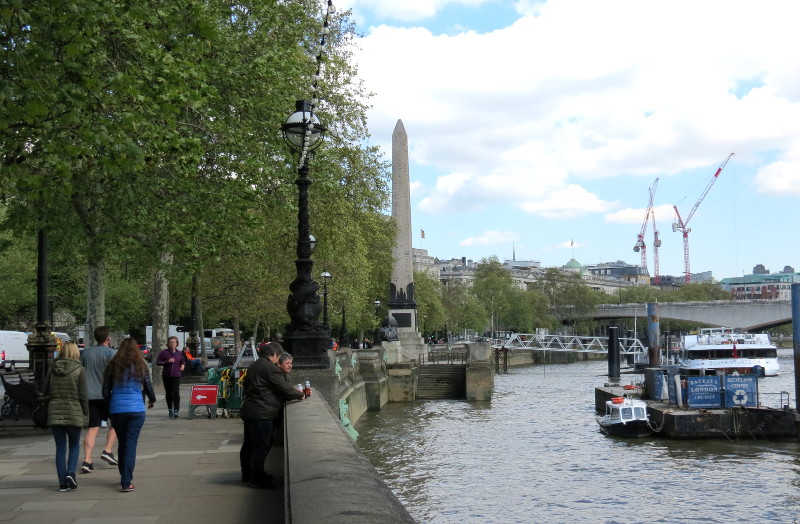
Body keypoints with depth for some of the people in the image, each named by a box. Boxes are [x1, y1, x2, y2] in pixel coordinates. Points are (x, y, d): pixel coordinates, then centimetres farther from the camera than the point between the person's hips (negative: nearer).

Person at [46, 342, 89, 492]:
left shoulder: (53, 369, 3)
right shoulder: (79, 370, -6)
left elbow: (46, 390, 7)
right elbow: (83, 395, -8)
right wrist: (86, 415, -1)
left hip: (54, 413, 2)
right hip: (74, 413, -2)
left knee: (60, 447, 9)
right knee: (74, 445, 14)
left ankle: (62, 483, 7)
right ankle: (71, 473, -6)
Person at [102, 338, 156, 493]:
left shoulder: (113, 365, 5)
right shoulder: (140, 365, 3)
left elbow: (105, 390, 6)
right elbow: (148, 387, 10)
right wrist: (152, 400, 30)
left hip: (116, 410, 2)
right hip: (136, 410, -2)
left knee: (122, 444, 16)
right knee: (131, 444, -2)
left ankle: (124, 478, 27)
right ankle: (126, 482, -9)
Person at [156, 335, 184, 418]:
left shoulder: (179, 353, 8)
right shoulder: (164, 352, 0)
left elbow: (182, 362, 24)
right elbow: (158, 362, -2)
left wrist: (182, 365, 2)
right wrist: (167, 362, -15)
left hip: (176, 376, 0)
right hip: (167, 376, 0)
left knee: (176, 393, -13)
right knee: (168, 393, 9)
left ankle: (176, 411, -15)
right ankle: (170, 410, 22)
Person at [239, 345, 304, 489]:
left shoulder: (254, 366, 17)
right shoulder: (270, 368, -14)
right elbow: (284, 388, -13)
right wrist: (300, 395, 2)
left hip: (248, 411, 10)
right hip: (262, 414, -10)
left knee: (249, 444, 18)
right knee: (261, 446, -4)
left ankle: (247, 474, 30)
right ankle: (257, 479, 1)